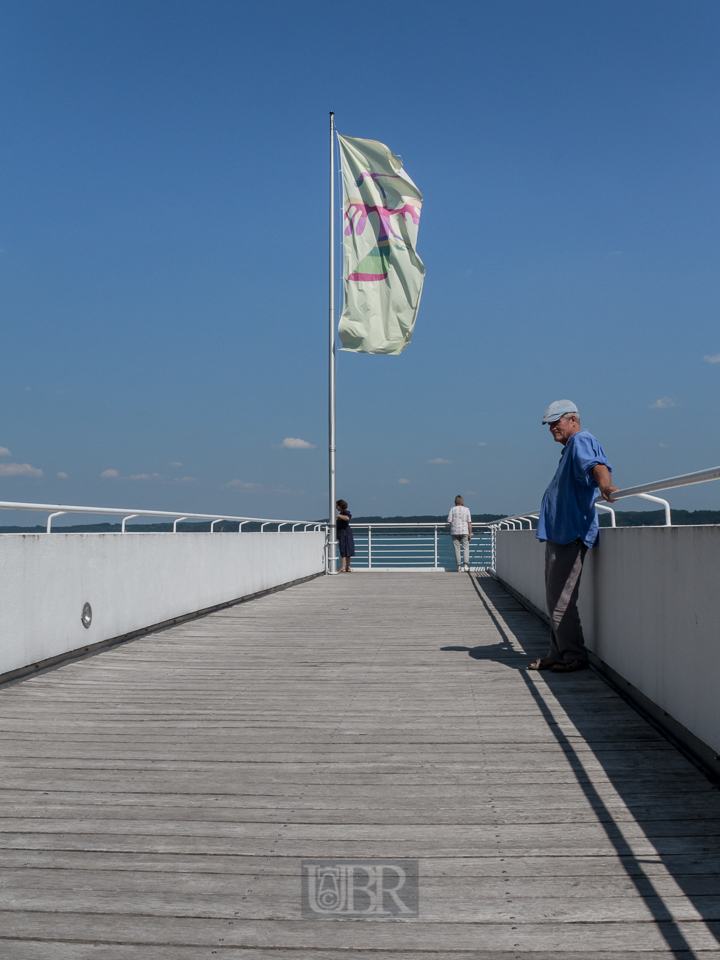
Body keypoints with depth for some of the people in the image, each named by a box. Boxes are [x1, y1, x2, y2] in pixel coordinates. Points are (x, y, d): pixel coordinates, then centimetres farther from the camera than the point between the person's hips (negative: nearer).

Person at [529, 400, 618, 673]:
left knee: (561, 600, -11)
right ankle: (558, 654, 19)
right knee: (554, 599, 13)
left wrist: (605, 487, -53)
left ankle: (575, 656, -3)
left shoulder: (582, 441, -10)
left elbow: (598, 464, -34)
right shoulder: (571, 448, 22)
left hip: (571, 535, -11)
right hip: (559, 534, 11)